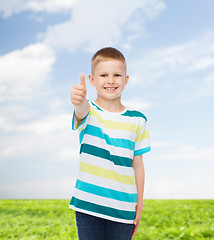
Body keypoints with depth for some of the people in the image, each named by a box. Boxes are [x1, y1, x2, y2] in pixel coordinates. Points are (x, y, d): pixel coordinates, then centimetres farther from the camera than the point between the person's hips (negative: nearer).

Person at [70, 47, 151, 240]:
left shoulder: (138, 120, 2)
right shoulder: (89, 112, -3)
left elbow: (137, 165, 5)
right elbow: (82, 112, -29)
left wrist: (139, 204, 7)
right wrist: (80, 101, -52)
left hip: (123, 209, 1)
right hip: (88, 205, -1)